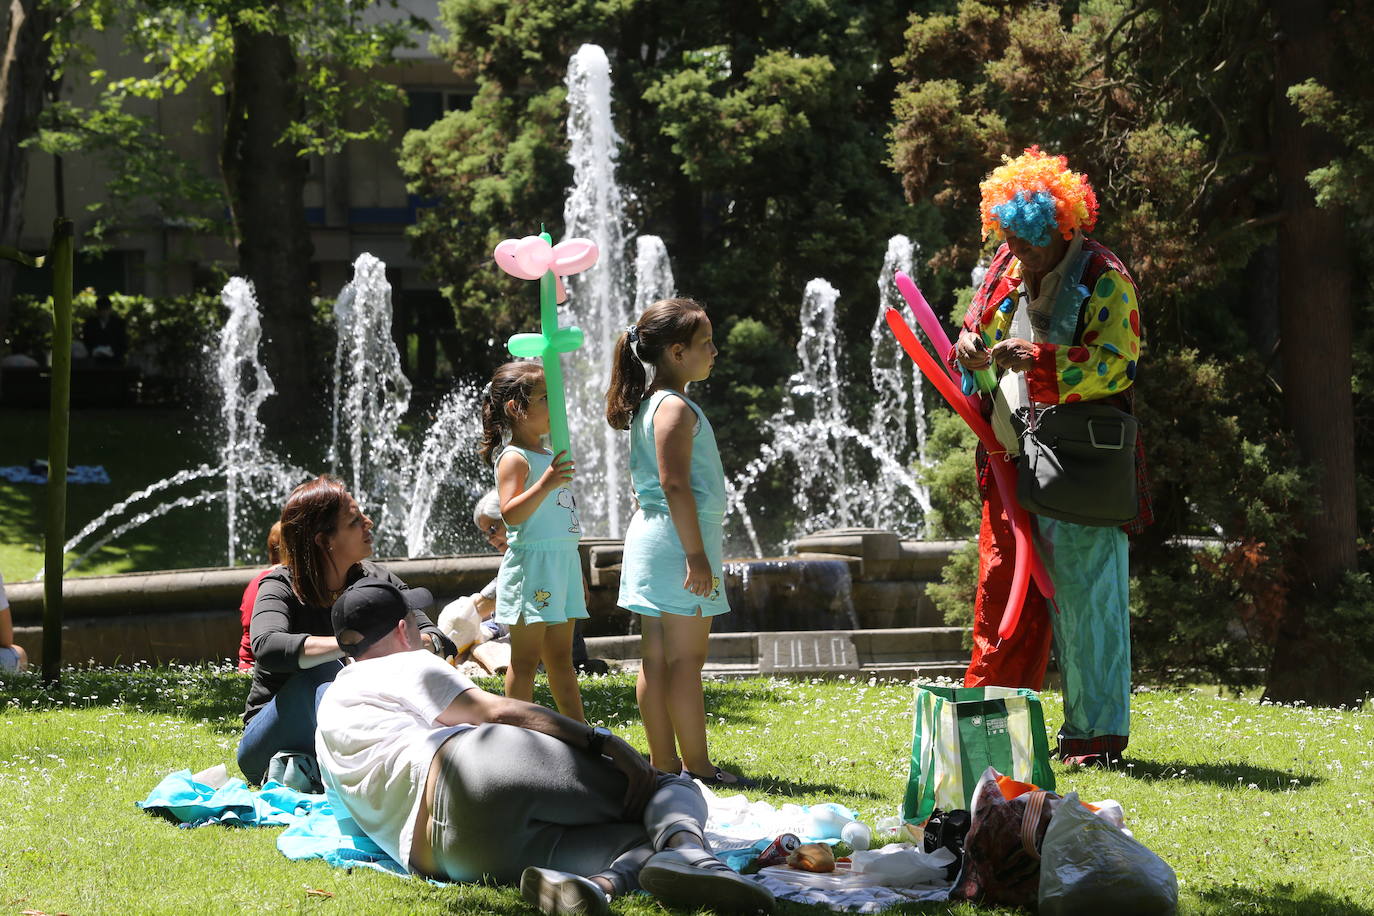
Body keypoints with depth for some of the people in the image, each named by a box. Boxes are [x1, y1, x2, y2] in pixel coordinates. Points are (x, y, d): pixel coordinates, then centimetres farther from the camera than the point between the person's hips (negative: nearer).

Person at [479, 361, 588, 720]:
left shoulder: (549, 456, 18)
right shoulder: (514, 458, -11)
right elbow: (511, 513, -23)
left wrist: (577, 577, 26)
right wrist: (546, 484, -35)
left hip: (563, 563, 9)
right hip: (532, 562, -9)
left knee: (561, 657, 13)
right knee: (526, 658, -7)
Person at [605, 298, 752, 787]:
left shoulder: (649, 405, 16)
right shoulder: (676, 408, -15)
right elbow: (674, 483, -22)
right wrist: (697, 554, -23)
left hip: (651, 535, 10)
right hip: (678, 539, -10)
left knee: (657, 657, 9)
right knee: (685, 658, -7)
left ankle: (664, 763, 12)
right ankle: (697, 766, -5)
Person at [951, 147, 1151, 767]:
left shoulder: (1105, 280, -8)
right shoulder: (1008, 270, 13)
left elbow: (1114, 364, -18)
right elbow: (980, 330, 25)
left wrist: (1036, 360, -28)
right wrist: (972, 346, 1)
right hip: (1012, 461, 7)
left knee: (1084, 596, -4)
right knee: (1002, 587, 10)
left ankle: (1096, 733, 2)